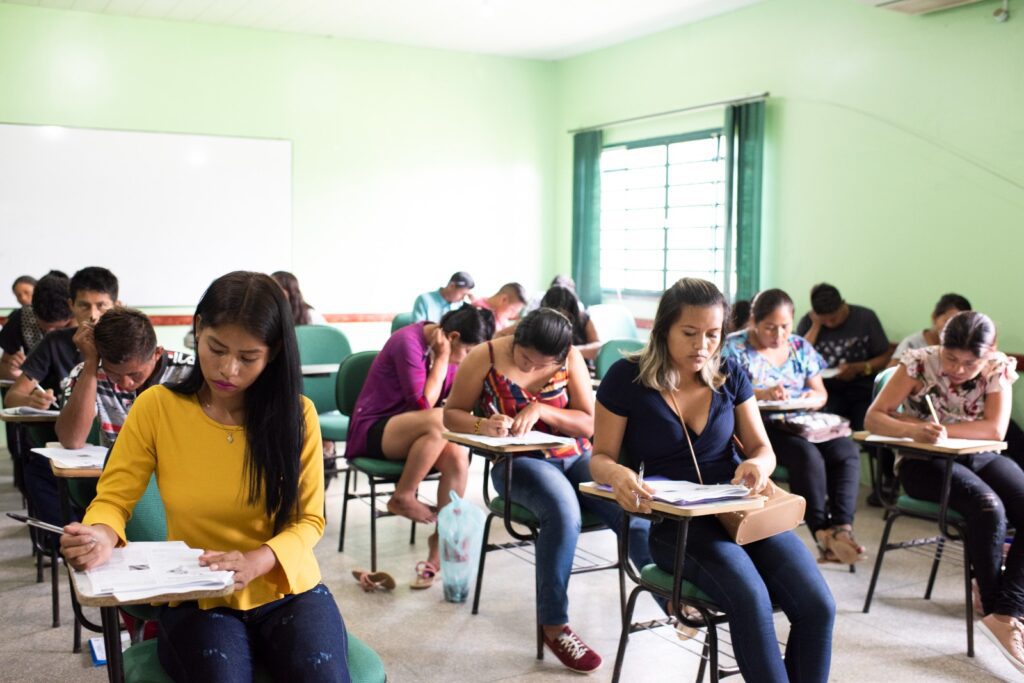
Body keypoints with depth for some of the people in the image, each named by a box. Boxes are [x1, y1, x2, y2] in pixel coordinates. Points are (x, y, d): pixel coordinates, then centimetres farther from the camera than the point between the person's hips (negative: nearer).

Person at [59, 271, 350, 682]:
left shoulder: (296, 414, -5)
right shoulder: (156, 407, -6)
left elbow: (308, 519, -2)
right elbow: (113, 498, 0)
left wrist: (255, 562, -23)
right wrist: (101, 536, -25)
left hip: (287, 591, 1)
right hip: (195, 598, -1)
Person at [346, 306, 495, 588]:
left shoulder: (449, 350, 4)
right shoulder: (409, 342, -19)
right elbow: (424, 403, -22)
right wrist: (442, 359, -18)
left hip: (413, 431, 7)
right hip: (373, 431, -6)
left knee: (458, 454, -26)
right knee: (439, 421, -35)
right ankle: (402, 499, -16)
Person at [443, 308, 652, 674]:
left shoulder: (570, 358, -2)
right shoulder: (485, 357, -7)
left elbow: (588, 424, -2)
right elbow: (451, 414, 0)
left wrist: (541, 410, -18)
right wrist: (482, 425, -21)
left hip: (574, 457, 3)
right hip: (518, 461, -3)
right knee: (564, 510, -35)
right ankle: (553, 625, -20)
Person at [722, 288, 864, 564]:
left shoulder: (800, 346, 17)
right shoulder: (735, 346, 1)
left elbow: (821, 393, 19)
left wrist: (814, 398, -7)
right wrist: (761, 394, -26)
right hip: (758, 426, -5)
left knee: (847, 450, -24)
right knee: (808, 454, -34)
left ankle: (842, 526, -32)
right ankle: (823, 532, -28)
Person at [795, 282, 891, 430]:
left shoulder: (865, 317, 1)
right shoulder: (808, 322, 4)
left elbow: (884, 357, 3)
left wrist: (858, 368, -14)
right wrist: (816, 325, -8)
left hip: (862, 389, 0)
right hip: (827, 389, 0)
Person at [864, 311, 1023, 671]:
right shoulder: (920, 363, -14)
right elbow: (874, 417, -16)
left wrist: (940, 428, -24)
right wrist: (913, 429, -35)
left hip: (981, 458, 4)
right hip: (925, 462, -4)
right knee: (989, 509, -31)